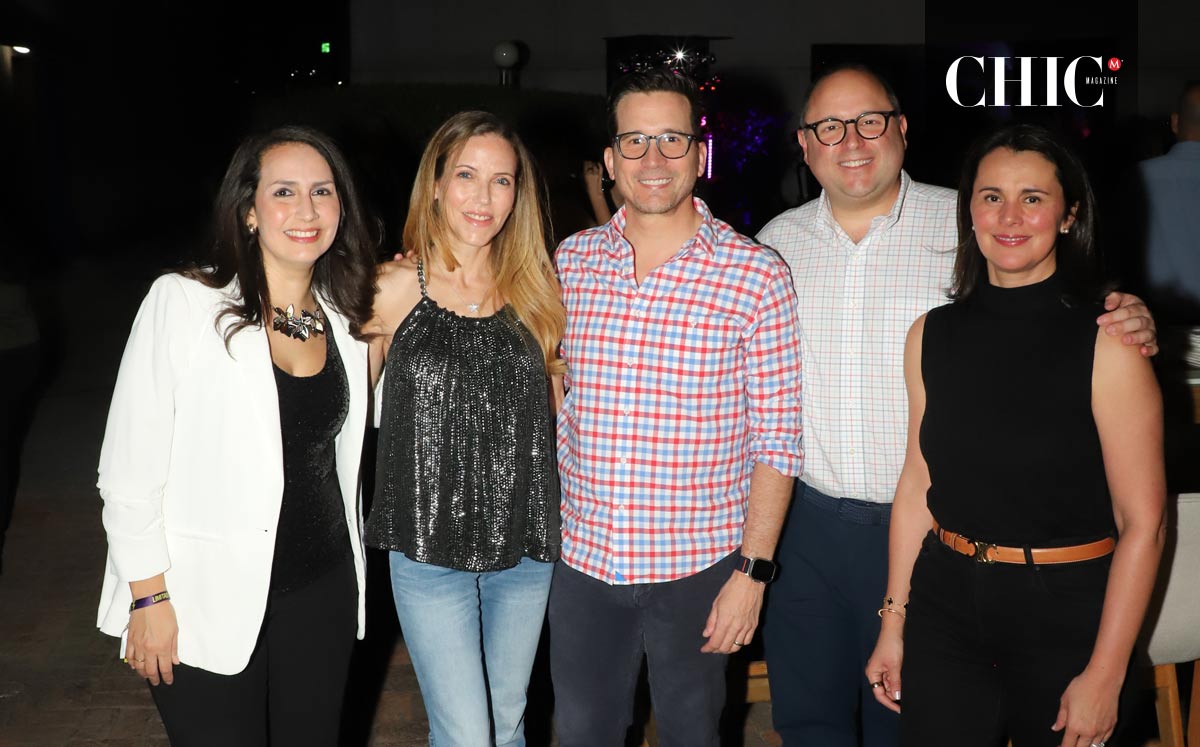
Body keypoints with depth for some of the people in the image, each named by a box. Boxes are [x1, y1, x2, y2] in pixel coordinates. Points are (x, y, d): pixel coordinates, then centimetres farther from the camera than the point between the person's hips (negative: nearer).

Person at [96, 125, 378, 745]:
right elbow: (128, 469, -10)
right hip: (208, 607, -4)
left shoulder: (343, 319, 4)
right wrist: (149, 598, -12)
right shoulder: (182, 304, -12)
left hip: (322, 595, 5)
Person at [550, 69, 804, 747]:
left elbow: (776, 438, -7)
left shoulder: (756, 274, -9)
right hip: (583, 558, 3)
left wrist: (752, 570, -10)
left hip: (699, 566, -3)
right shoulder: (571, 261, 2)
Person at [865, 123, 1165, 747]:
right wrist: (893, 623, 7)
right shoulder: (932, 335, 1)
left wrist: (1104, 675, -12)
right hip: (946, 604, 3)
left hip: (1066, 611, -3)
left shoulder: (1106, 344, -12)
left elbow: (1143, 523, -11)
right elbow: (918, 483, 7)